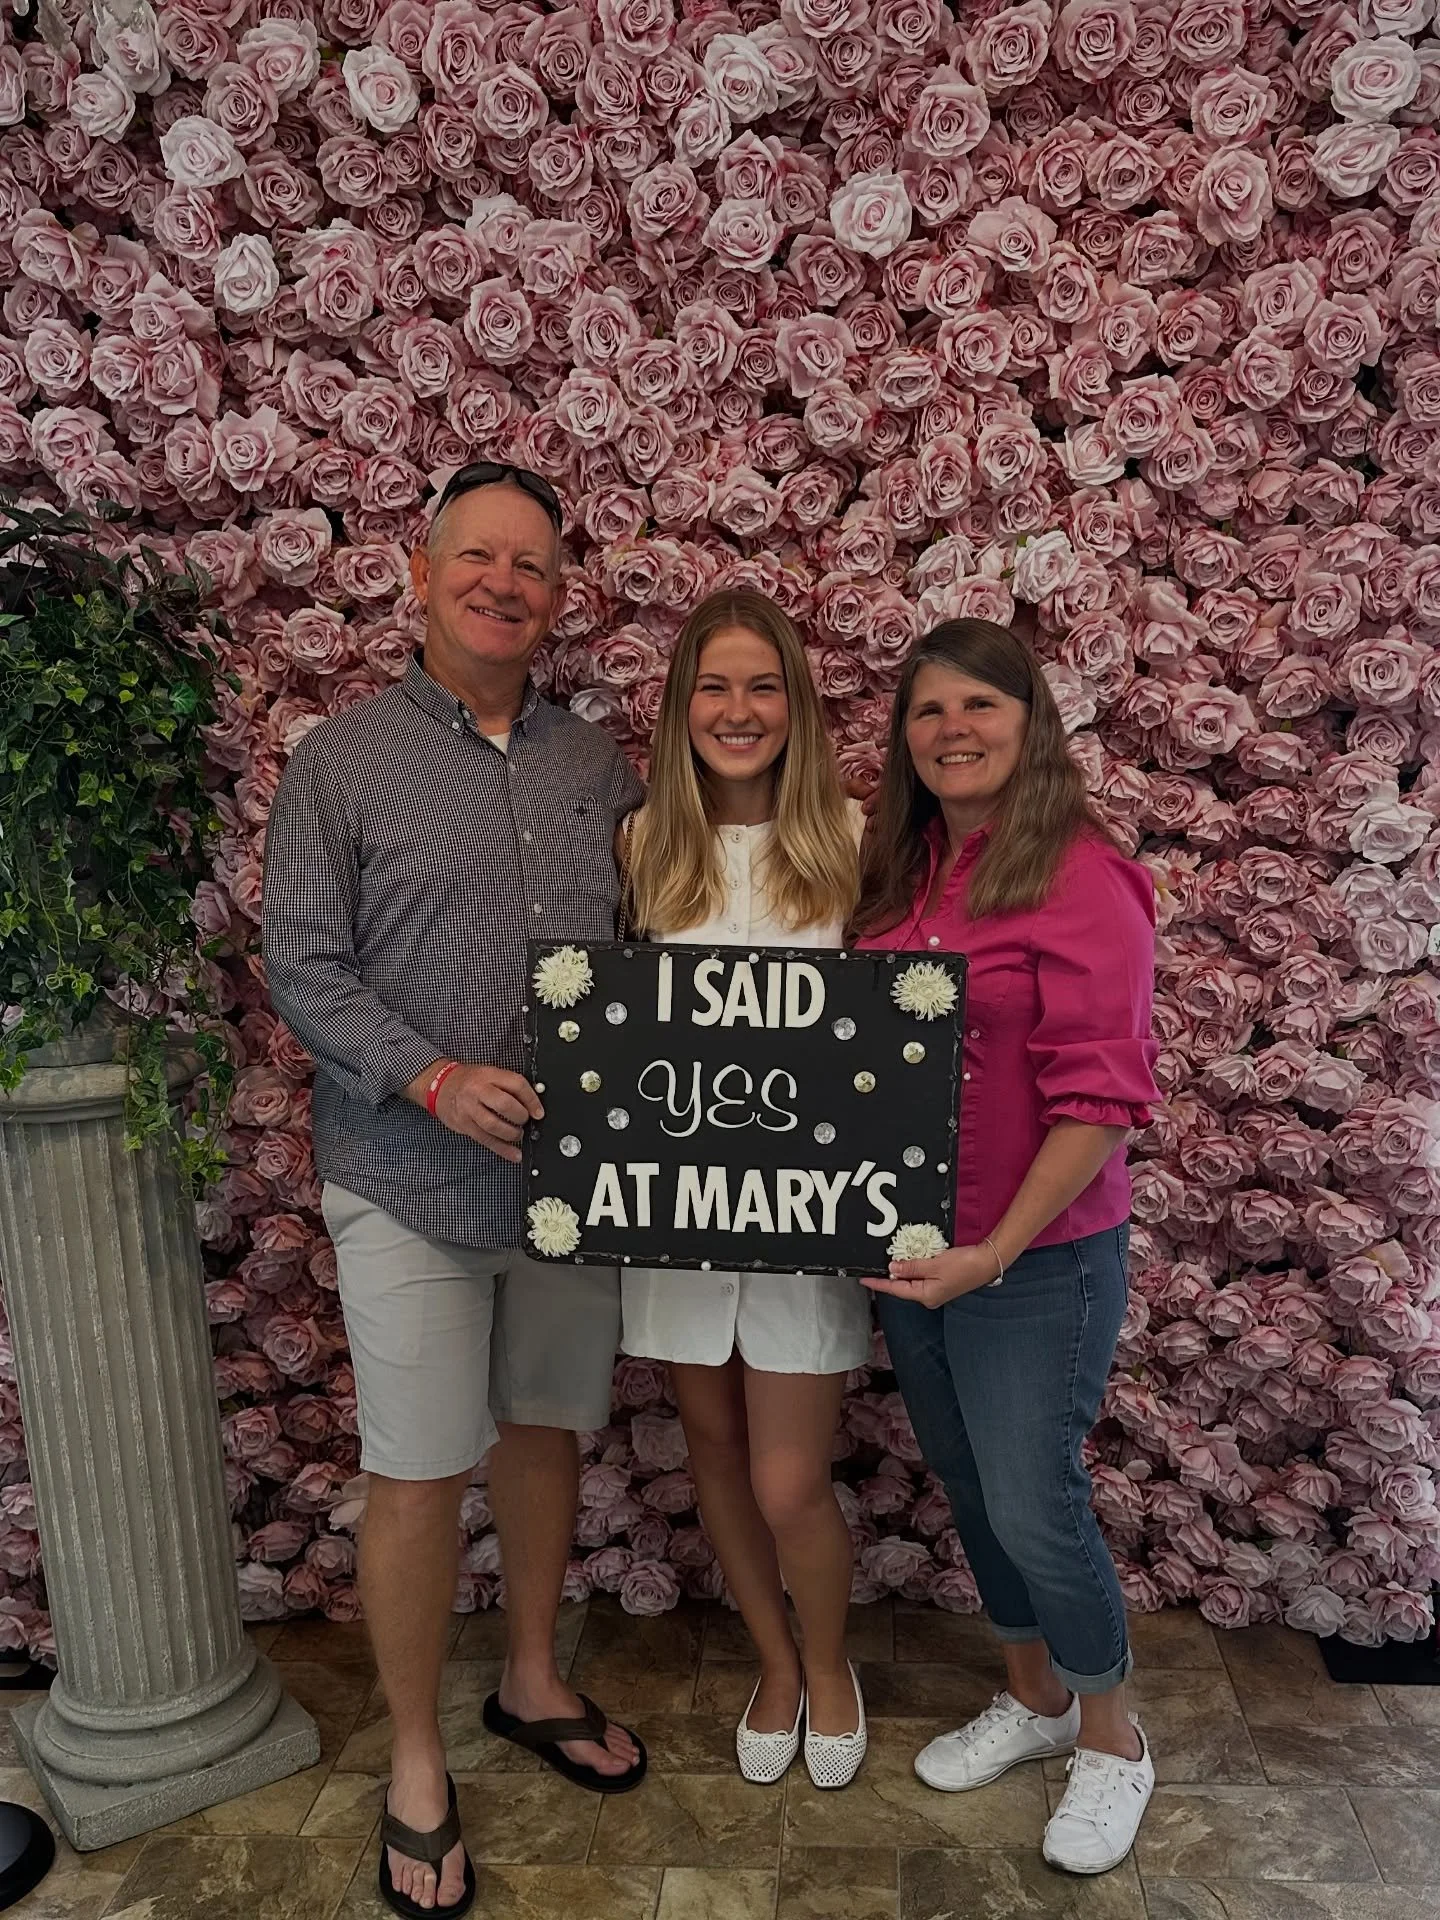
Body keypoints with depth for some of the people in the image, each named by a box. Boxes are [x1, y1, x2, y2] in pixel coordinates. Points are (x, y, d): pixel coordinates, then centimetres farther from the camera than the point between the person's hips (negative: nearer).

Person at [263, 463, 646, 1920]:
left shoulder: (595, 766, 7)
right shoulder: (341, 761, -3)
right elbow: (302, 969, -7)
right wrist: (436, 1079, -19)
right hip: (414, 1187, -3)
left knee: (547, 1431, 18)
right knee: (419, 1470, 6)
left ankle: (532, 1681, 42)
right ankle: (416, 1764, 29)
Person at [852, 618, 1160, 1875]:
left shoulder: (1080, 878, -16)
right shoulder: (898, 873, 5)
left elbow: (1100, 1097, -19)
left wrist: (1000, 1249, -24)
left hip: (1040, 1256, -6)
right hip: (910, 1249, 7)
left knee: (1034, 1510, 5)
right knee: (969, 1490, 20)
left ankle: (1111, 1738, 35)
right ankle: (1034, 1696, 45)